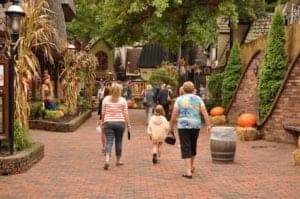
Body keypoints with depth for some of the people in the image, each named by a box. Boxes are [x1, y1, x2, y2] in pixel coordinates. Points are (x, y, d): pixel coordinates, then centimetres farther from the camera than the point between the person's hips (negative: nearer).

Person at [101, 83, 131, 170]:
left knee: (109, 141, -2)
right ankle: (118, 160, 24)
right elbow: (125, 114, -1)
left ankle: (107, 159, -23)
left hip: (108, 123, 0)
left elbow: (103, 113, 4)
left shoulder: (106, 99, 2)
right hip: (120, 123, 0)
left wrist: (103, 122, 17)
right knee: (118, 141, 12)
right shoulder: (122, 100, -1)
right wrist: (128, 124, 6)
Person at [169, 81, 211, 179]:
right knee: (193, 145, 22)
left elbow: (174, 114, -7)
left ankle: (188, 172, -11)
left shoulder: (179, 99, -3)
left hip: (183, 126, -3)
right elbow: (204, 112, -5)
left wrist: (171, 126, 4)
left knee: (186, 148, -2)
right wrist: (208, 125, -4)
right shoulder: (198, 99, 3)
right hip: (195, 125, 3)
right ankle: (191, 166, 36)